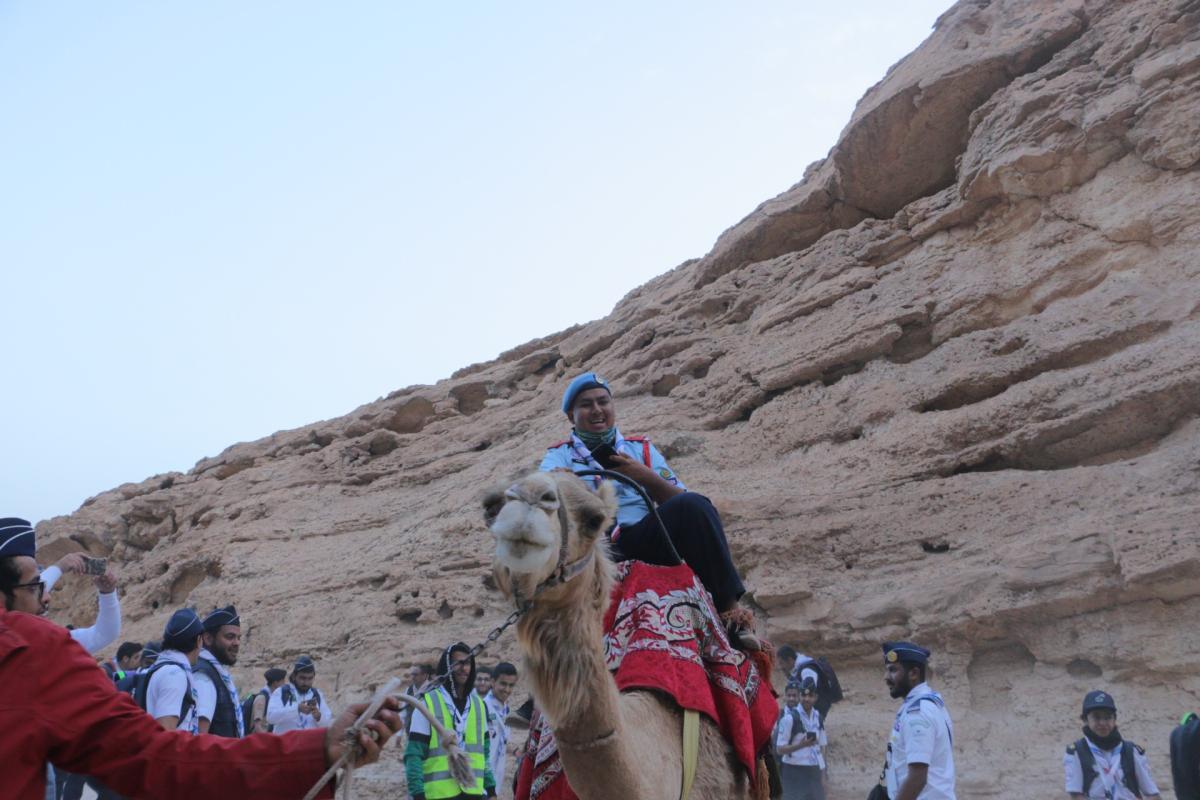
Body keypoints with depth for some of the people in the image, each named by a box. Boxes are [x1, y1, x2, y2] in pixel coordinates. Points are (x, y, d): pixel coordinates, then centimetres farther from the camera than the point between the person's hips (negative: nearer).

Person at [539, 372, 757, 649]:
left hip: (646, 541, 1)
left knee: (693, 505, -27)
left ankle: (729, 611, -24)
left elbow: (680, 502, 12)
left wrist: (647, 477, -7)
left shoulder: (641, 448, 22)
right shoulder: (559, 456, 17)